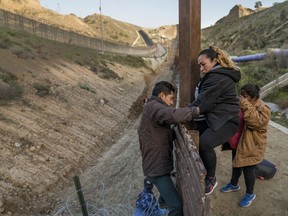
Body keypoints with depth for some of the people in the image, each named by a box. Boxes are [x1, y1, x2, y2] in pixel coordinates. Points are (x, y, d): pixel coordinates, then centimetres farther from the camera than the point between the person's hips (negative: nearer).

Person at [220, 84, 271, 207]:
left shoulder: (263, 109, -18)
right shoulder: (244, 105, 6)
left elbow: (256, 122, -36)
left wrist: (245, 106, -35)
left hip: (252, 147, -7)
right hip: (239, 143, 8)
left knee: (248, 169, 4)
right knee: (236, 164, 21)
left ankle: (250, 194, 25)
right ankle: (234, 185, 43)